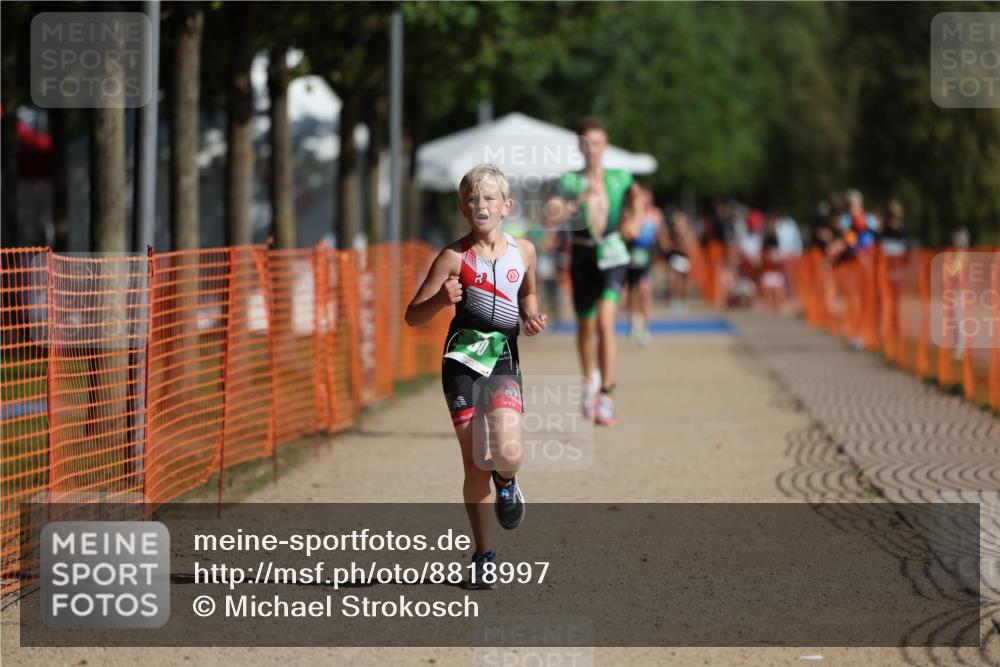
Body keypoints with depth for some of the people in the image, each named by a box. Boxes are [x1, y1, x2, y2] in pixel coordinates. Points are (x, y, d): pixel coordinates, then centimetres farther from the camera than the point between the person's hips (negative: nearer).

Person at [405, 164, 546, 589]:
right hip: (463, 361, -1)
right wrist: (442, 299, -22)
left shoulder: (524, 251, 5)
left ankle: (506, 483, 18)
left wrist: (531, 316, 6)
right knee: (475, 466, -1)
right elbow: (413, 316, -3)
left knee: (507, 453, -20)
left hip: (505, 361, 1)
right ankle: (484, 555, 14)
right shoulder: (455, 257, -4)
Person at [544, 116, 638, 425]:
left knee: (605, 322, -20)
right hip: (582, 258, 1)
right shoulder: (570, 181, -3)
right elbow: (550, 219, -17)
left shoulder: (621, 179, 2)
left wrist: (630, 224, -8)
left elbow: (630, 225, 14)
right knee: (585, 328, 15)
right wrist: (581, 198, -26)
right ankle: (589, 382, 43)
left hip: (613, 256, -1)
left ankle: (606, 395, -17)